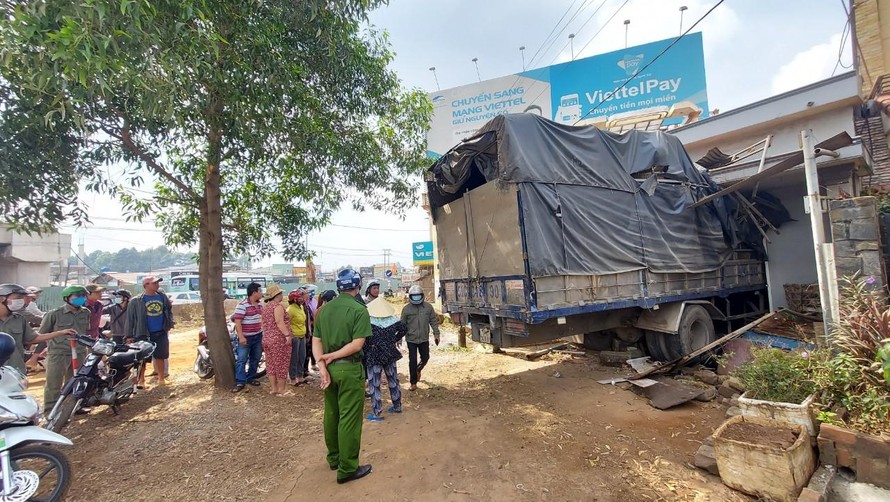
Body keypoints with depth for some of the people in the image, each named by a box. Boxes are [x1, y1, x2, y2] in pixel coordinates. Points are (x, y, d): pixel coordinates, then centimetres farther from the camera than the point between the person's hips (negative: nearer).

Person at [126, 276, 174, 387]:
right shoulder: (136, 301, -7)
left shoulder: (162, 296, 4)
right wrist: (129, 336, -5)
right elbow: (130, 318, -4)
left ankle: (161, 378, 23)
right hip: (144, 334, -3)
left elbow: (169, 309, 16)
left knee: (160, 356, 11)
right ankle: (141, 381, 17)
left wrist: (169, 323, 7)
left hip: (161, 333, 3)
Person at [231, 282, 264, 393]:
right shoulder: (242, 305, -16)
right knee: (241, 360, -3)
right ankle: (240, 382, 3)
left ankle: (251, 378, 26)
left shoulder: (260, 305, 9)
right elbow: (237, 321, -18)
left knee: (255, 359, 13)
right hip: (246, 337, -7)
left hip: (258, 336, 7)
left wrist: (264, 332, 18)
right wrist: (241, 337, -22)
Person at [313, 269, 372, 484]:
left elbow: (316, 341, 2)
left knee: (331, 414, 19)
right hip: (349, 369, -7)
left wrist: (322, 366, -5)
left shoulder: (324, 309, 6)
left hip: (330, 368, 7)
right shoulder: (359, 310, -13)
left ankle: (334, 458, 35)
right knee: (349, 418, 3)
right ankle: (347, 469, 14)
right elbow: (357, 344, -19)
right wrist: (331, 356, -12)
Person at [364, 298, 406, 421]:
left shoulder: (369, 322, -15)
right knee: (393, 381, 18)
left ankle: (377, 413, 9)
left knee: (375, 385, 4)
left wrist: (366, 351, -4)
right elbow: (404, 329, 7)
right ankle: (397, 406, 31)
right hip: (390, 355, 5)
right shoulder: (393, 320, -2)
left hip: (374, 356, -5)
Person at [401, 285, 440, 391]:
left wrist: (436, 334, 0)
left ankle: (418, 370, 45)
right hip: (411, 339, -2)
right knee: (412, 361, 1)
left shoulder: (428, 307, -2)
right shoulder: (406, 309, -6)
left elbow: (434, 321, 4)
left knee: (425, 358, 12)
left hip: (424, 339, 2)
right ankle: (413, 383, 15)